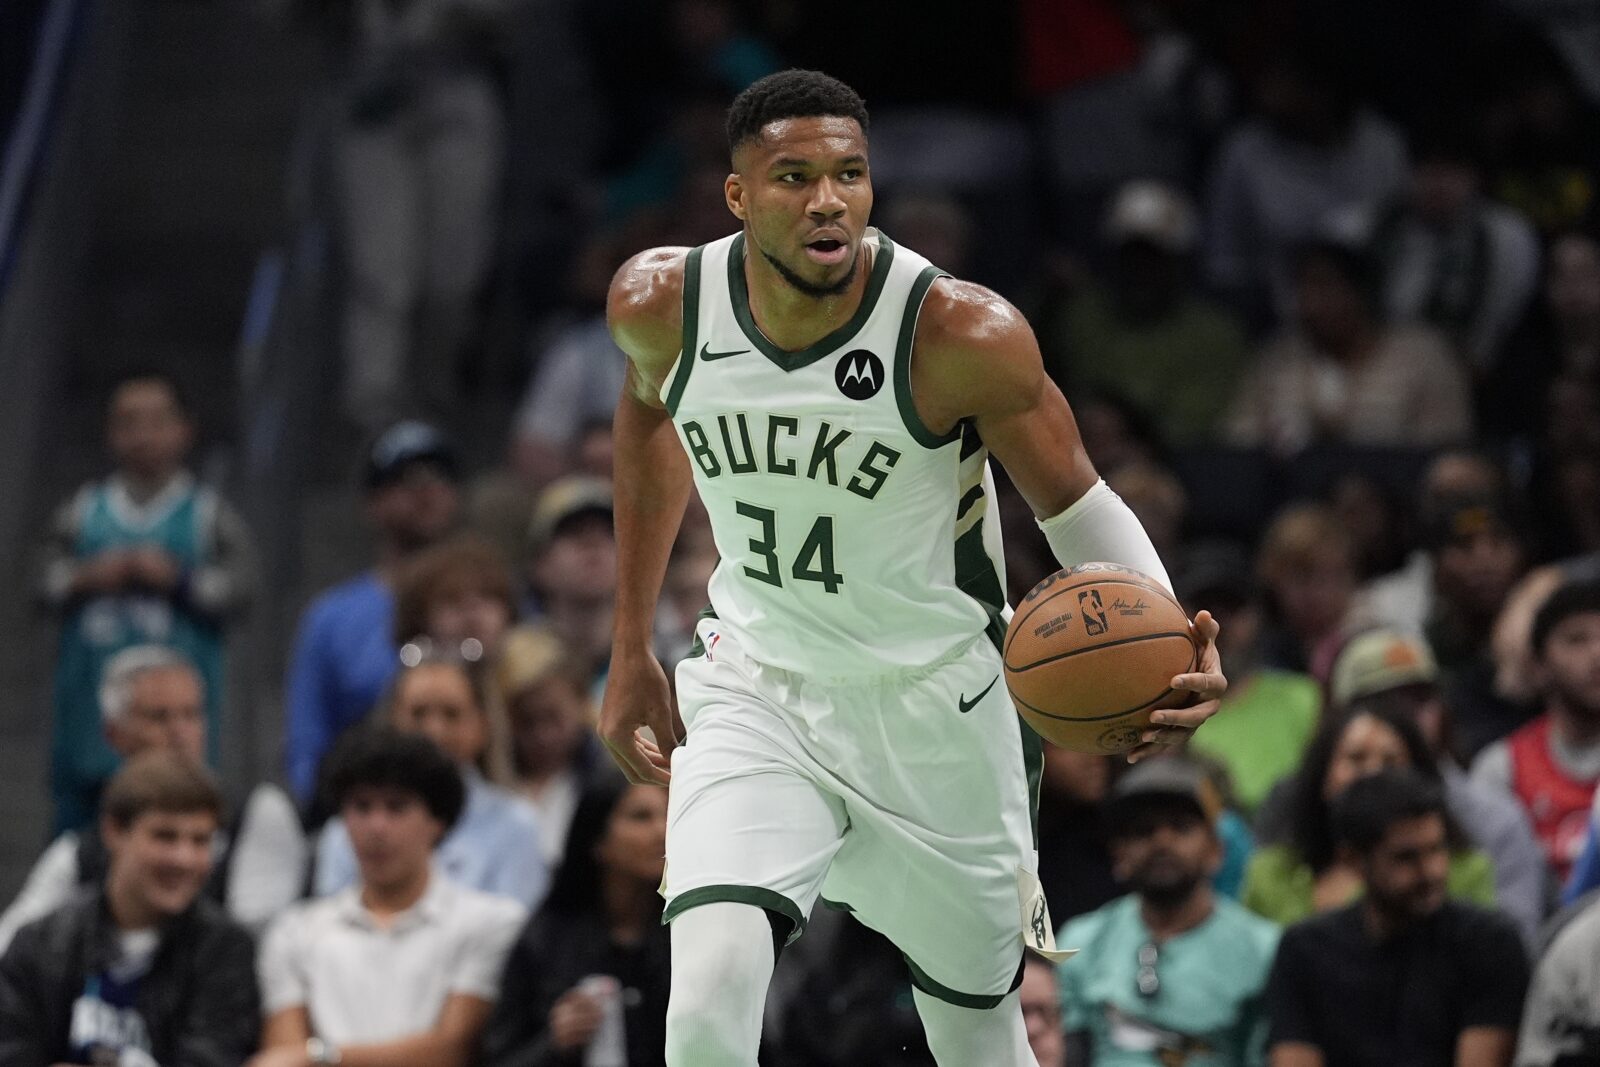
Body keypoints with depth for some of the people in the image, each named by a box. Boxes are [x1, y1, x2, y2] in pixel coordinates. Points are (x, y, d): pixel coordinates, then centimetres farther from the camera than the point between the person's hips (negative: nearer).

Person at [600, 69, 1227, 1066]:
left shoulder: (963, 333, -23)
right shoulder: (662, 302, -12)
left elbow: (1077, 505, -11)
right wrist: (632, 653, 15)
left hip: (934, 706, -1)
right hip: (757, 693, 1)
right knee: (711, 986, -23)